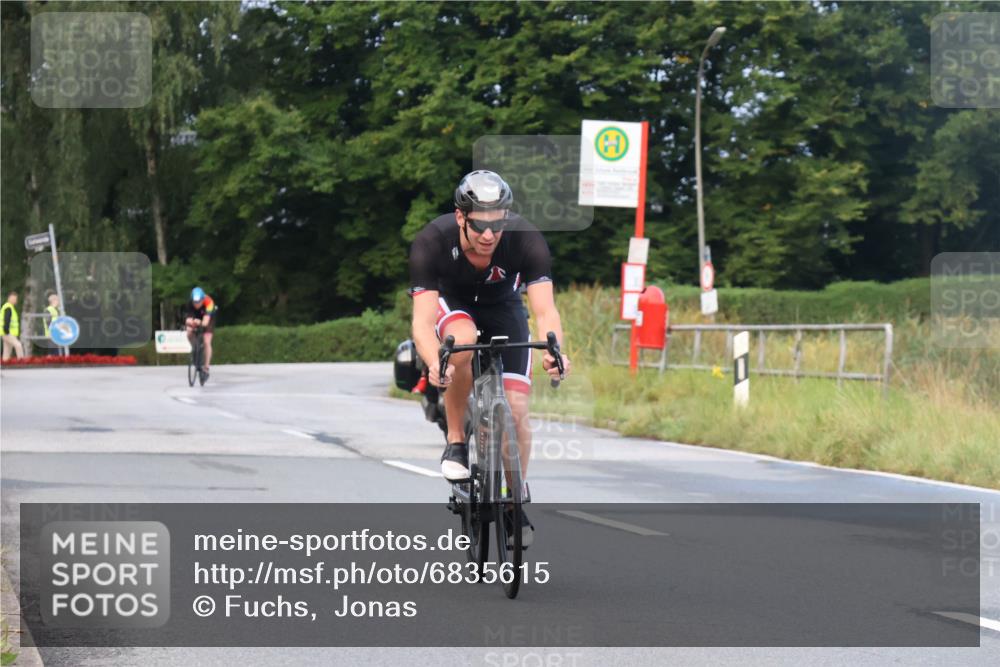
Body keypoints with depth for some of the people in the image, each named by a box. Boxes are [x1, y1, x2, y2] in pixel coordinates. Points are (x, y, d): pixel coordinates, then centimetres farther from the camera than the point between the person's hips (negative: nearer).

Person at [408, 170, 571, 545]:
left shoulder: (526, 240, -32)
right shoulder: (432, 242, -34)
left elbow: (545, 310, -38)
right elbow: (422, 320, -39)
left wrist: (553, 351, -59)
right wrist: (434, 363, -60)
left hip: (502, 308, 1)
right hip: (451, 304, -1)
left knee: (515, 411, -12)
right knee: (464, 341, -37)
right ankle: (455, 442, -18)